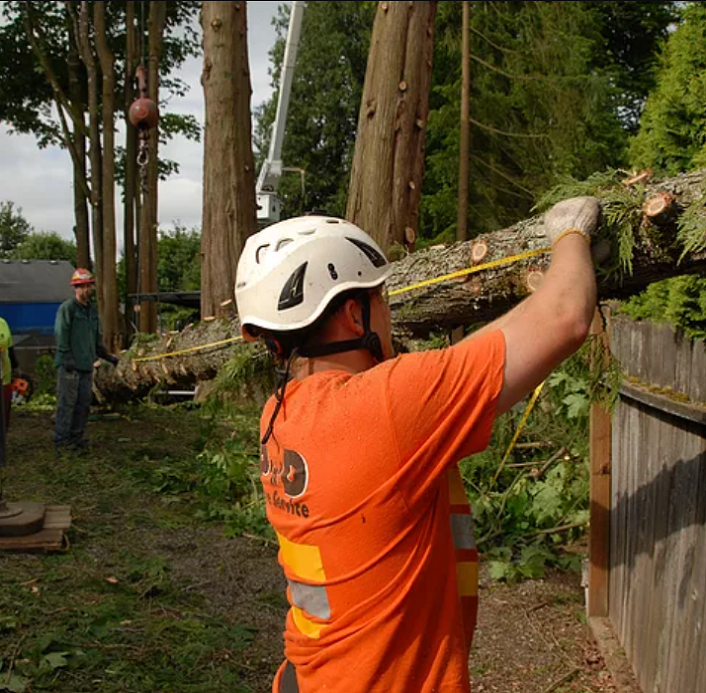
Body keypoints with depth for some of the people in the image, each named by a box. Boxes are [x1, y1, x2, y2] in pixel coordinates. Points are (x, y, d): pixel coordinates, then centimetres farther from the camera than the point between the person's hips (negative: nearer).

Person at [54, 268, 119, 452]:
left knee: (84, 402, 9)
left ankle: (76, 436, 19)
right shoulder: (67, 308, -8)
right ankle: (61, 439, 0)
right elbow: (61, 334, -14)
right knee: (67, 402, -6)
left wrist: (107, 356, 21)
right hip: (70, 366, -7)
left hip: (87, 364, 8)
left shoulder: (92, 310, 16)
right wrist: (66, 358, -20)